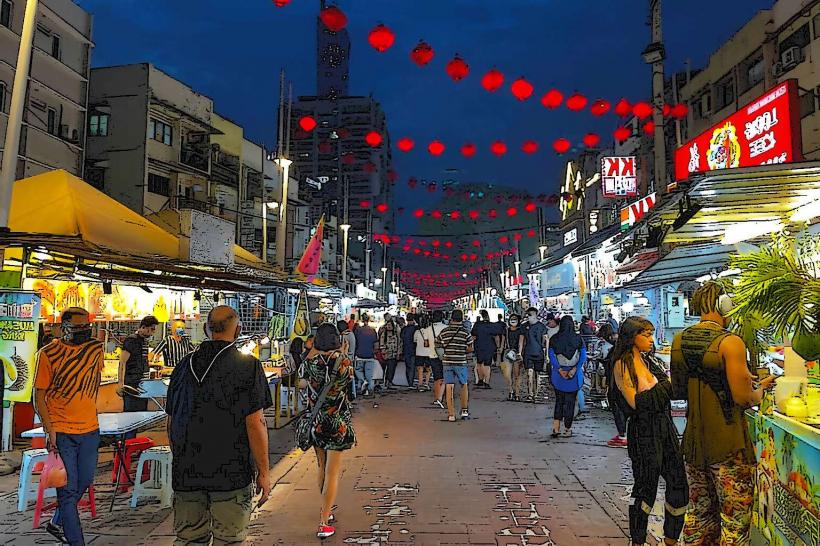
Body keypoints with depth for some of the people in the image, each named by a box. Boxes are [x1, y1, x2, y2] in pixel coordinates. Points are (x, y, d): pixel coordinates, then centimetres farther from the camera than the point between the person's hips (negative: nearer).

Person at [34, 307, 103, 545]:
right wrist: (50, 429, -13)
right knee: (68, 490, 1)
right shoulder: (48, 354, -10)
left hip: (90, 429, 5)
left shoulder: (96, 349, 2)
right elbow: (39, 396, -7)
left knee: (83, 483, 17)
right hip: (61, 432, -5)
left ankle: (57, 523, 40)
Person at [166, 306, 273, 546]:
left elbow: (171, 422, 12)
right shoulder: (248, 366, -10)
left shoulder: (184, 365, 6)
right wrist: (264, 472, -6)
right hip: (232, 472, -5)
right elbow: (255, 422, -14)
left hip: (186, 473, 5)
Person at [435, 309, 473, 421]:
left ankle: (451, 414, 5)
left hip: (447, 362, 1)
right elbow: (471, 348, -3)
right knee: (464, 386, 17)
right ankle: (464, 410, 18)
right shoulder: (465, 333, -5)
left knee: (449, 388, 4)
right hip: (461, 362, -1)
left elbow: (437, 346, 6)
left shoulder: (444, 332, 1)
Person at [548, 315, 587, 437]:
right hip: (574, 376, -1)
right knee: (570, 402, 9)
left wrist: (560, 370, -9)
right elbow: (583, 357, -11)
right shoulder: (578, 339, -4)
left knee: (559, 401, 15)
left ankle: (556, 429, 13)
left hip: (558, 375, 1)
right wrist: (574, 370, -13)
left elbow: (552, 357, -8)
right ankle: (567, 429, 15)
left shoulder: (554, 339, -2)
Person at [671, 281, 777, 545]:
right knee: (734, 522, 7)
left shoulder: (679, 341, 3)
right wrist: (760, 390, 3)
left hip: (693, 442, 6)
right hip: (728, 446, -6)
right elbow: (744, 398, -17)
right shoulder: (730, 342, -16)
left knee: (699, 514, 19)